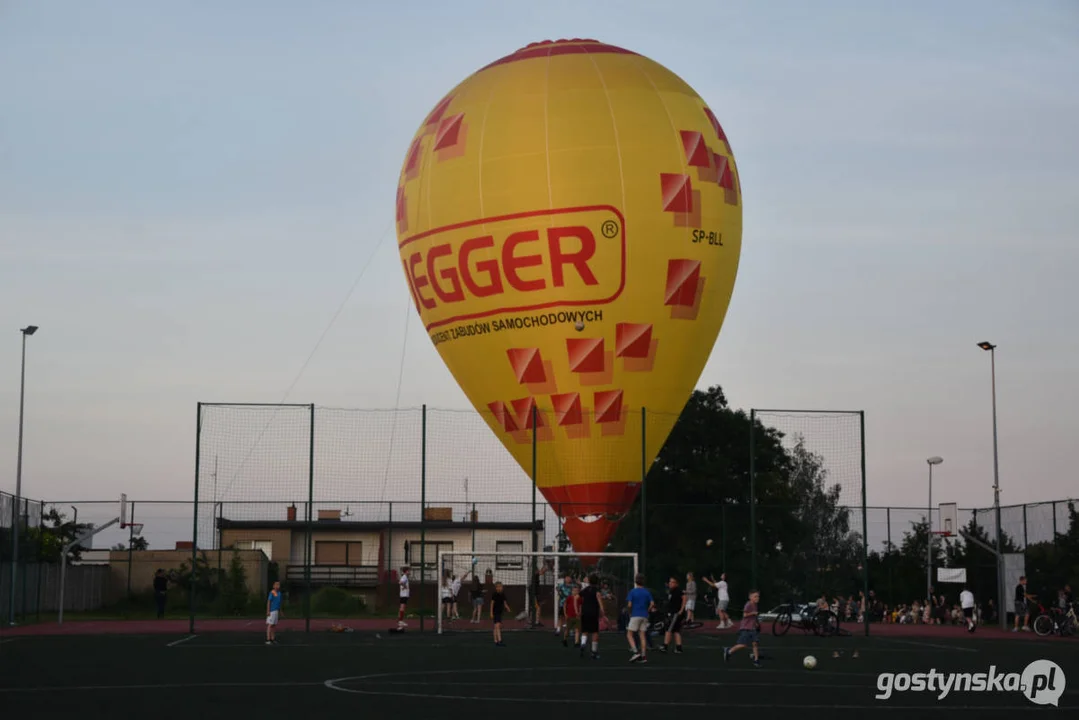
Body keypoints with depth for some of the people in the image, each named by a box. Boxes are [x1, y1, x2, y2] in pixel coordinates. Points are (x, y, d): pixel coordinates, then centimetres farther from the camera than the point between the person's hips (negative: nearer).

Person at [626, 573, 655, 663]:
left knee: (629, 635, 2)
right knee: (642, 636, 7)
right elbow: (652, 603, -2)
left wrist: (630, 612, 5)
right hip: (644, 616, 5)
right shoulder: (647, 592, 6)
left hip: (635, 616, -5)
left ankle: (636, 652, -16)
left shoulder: (632, 592, -6)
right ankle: (643, 656, 2)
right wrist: (647, 611, 10)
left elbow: (629, 605, -12)